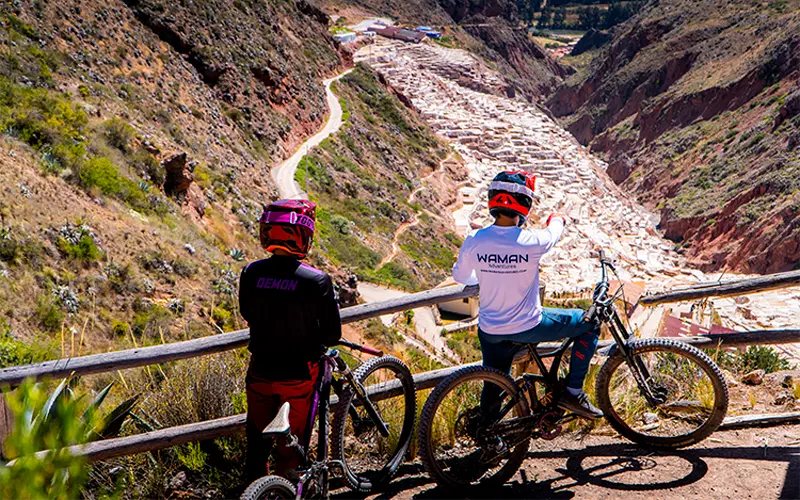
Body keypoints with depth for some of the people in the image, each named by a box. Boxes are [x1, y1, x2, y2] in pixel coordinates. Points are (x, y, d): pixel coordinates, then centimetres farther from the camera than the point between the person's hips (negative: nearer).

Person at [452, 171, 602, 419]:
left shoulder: (474, 241, -12)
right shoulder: (532, 241, -21)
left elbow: (460, 276, 6)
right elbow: (553, 233, 3)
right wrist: (558, 219, 28)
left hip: (490, 331, 4)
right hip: (528, 328, -4)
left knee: (494, 385, 25)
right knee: (591, 323, 15)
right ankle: (573, 392, 16)